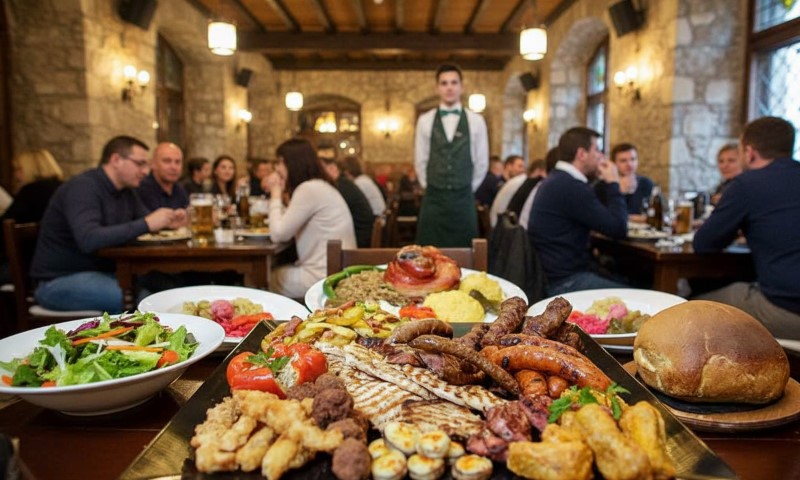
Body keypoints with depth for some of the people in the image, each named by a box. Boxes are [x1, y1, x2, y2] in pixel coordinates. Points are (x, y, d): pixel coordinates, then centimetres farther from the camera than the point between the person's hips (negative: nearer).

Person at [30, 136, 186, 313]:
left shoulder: (126, 192, 7)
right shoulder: (83, 187, -19)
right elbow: (89, 240, -33)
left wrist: (167, 222, -6)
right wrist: (146, 224, -32)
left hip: (101, 272, 8)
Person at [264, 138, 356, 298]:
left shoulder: (309, 189, -16)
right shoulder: (318, 186, 14)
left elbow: (279, 234, -14)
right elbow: (287, 228, 14)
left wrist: (275, 193, -4)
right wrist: (279, 194, 10)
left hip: (325, 276, -9)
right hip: (333, 271, 9)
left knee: (267, 280, 6)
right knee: (273, 273, 17)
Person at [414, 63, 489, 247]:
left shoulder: (476, 121, 2)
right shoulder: (425, 120, 2)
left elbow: (482, 161, 7)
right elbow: (420, 160, 8)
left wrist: (467, 189, 11)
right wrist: (430, 188, 11)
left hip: (463, 199, 0)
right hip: (433, 199, 0)